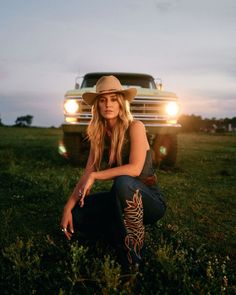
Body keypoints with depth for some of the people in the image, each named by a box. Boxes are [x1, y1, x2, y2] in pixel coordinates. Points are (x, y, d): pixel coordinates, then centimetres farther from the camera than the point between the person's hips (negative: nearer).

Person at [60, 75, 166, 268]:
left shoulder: (135, 127, -14)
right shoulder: (99, 136, 2)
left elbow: (135, 169, -27)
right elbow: (87, 176, 0)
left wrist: (95, 176, -23)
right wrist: (68, 207, -11)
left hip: (150, 200, -5)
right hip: (125, 199, 5)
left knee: (123, 182, -37)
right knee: (77, 214, -11)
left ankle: (135, 246, -17)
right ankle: (124, 235, 3)